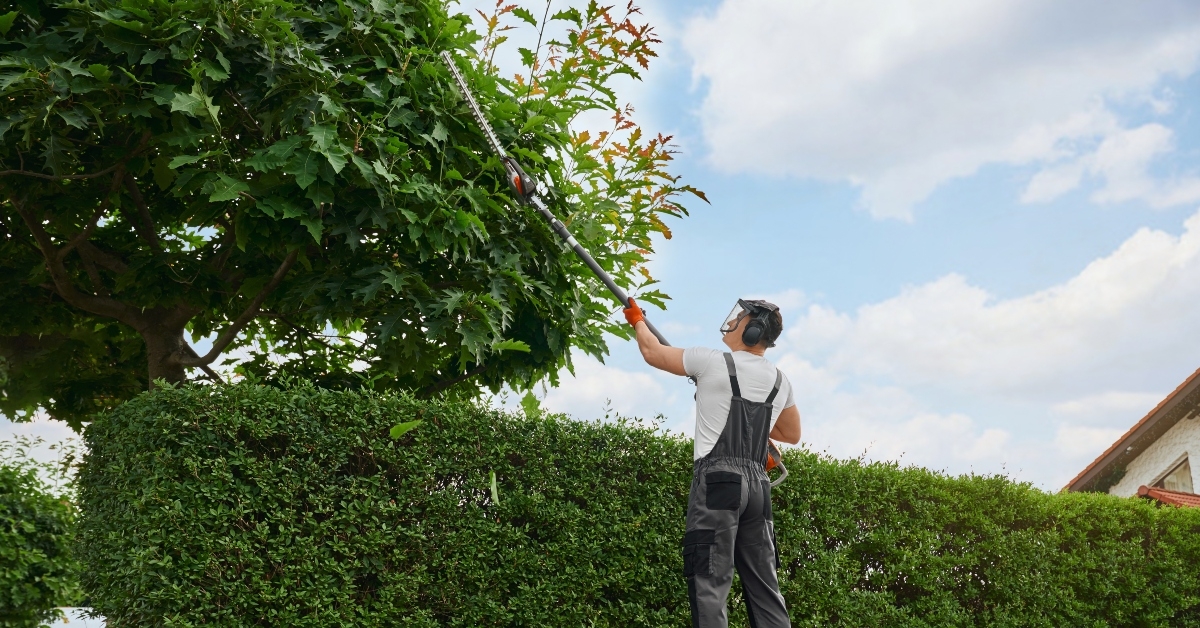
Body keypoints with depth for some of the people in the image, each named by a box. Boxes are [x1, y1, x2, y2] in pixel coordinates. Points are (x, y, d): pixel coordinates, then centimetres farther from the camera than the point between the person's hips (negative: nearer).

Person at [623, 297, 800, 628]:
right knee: (764, 587, 7)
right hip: (758, 484, 6)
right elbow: (791, 434, 31)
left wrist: (637, 320, 31)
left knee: (710, 582, -10)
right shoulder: (780, 381, 16)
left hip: (718, 479, -6)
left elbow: (652, 352, 12)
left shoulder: (713, 362, -1)